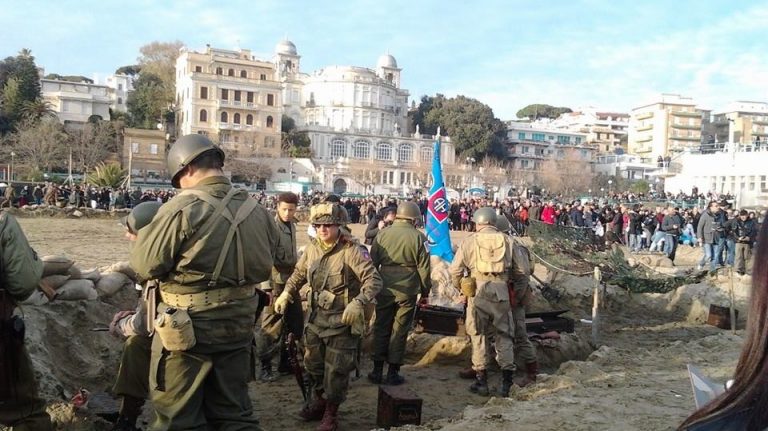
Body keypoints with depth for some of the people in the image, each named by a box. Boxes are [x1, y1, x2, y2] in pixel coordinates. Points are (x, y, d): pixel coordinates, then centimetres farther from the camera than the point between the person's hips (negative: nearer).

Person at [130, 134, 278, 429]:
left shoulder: (182, 209, -18)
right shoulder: (257, 210, 2)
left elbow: (145, 266, -12)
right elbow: (265, 268, 12)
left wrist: (144, 234, 6)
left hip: (188, 329, -6)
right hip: (239, 326, 6)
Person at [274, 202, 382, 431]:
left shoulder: (351, 250, -18)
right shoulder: (312, 248, 2)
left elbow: (374, 280, -23)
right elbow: (299, 273, 19)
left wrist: (357, 303, -35)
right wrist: (286, 294, 7)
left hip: (342, 320, -6)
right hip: (316, 316, 6)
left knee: (336, 369, 3)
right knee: (313, 363, 19)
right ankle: (318, 401, 42)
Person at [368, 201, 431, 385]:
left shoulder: (382, 235, -1)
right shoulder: (418, 238, -7)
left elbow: (373, 264, 4)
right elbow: (424, 269, -4)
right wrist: (425, 290, 10)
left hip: (385, 289, 2)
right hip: (408, 291, -2)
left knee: (381, 329, 13)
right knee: (399, 331, 7)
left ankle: (377, 370, 18)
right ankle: (393, 373, 13)